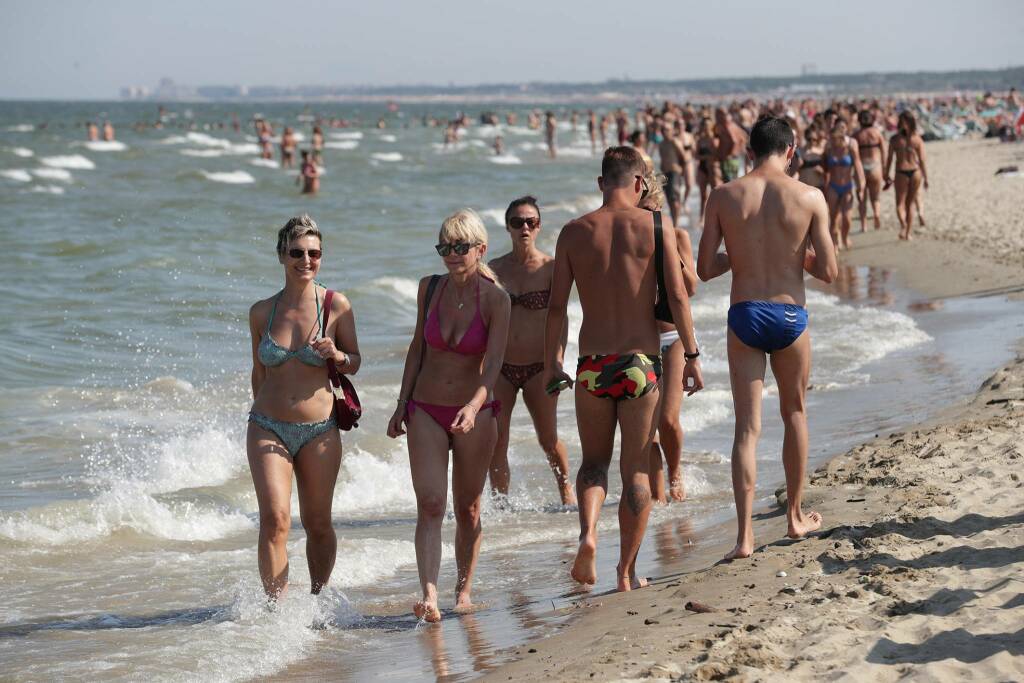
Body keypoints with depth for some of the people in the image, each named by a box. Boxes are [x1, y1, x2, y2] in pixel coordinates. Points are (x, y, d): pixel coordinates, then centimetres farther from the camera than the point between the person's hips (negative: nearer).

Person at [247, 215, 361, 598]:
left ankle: (318, 598, 26)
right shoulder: (262, 312, 2)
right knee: (274, 519, -14)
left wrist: (337, 355, -18)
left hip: (320, 431, 0)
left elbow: (355, 364, 4)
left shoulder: (336, 306, -3)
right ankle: (275, 605, -11)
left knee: (317, 523, 8)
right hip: (268, 429, 0)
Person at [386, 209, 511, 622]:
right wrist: (402, 403, 8)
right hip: (425, 411, 2)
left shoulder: (495, 299, -11)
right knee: (430, 504, -11)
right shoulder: (429, 289, 0)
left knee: (467, 508, 9)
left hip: (475, 414, -2)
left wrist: (474, 406, -35)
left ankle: (464, 588, 26)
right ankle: (429, 595, -20)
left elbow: (494, 363, -19)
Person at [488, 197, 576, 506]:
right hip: (500, 367, 2)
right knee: (496, 440, -4)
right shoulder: (494, 269, 5)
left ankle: (565, 488, 31)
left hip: (538, 367, -2)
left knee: (548, 439, 7)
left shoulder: (551, 268, -3)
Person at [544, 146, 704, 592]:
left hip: (592, 365, 1)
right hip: (641, 363, -1)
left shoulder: (574, 233, 1)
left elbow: (556, 306, 1)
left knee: (594, 461, 17)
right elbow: (677, 297, -7)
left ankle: (588, 533, -9)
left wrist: (550, 363, 10)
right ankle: (627, 572, 12)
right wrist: (692, 356, 0)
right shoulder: (655, 228, -3)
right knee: (636, 469, 9)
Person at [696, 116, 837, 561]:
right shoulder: (810, 198, -5)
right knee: (795, 413, 20)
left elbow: (705, 269, 0)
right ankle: (795, 517, 32)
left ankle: (744, 535, -7)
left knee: (747, 426, 2)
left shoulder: (724, 197, -2)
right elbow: (828, 271, -4)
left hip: (744, 316, 0)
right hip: (790, 316, 0)